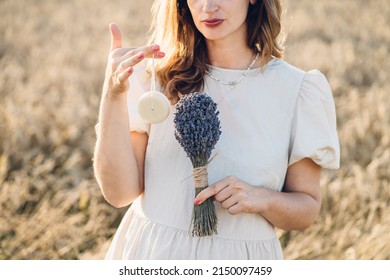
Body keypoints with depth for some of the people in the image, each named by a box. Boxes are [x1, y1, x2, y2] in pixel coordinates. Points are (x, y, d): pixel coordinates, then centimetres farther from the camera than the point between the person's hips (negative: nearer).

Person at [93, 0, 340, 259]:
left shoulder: (298, 91, -9)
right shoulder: (158, 75, -6)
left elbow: (307, 209, -1)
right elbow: (120, 192, -12)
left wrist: (262, 199, -20)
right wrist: (112, 96, -22)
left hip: (239, 258, -1)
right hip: (149, 250, 1)